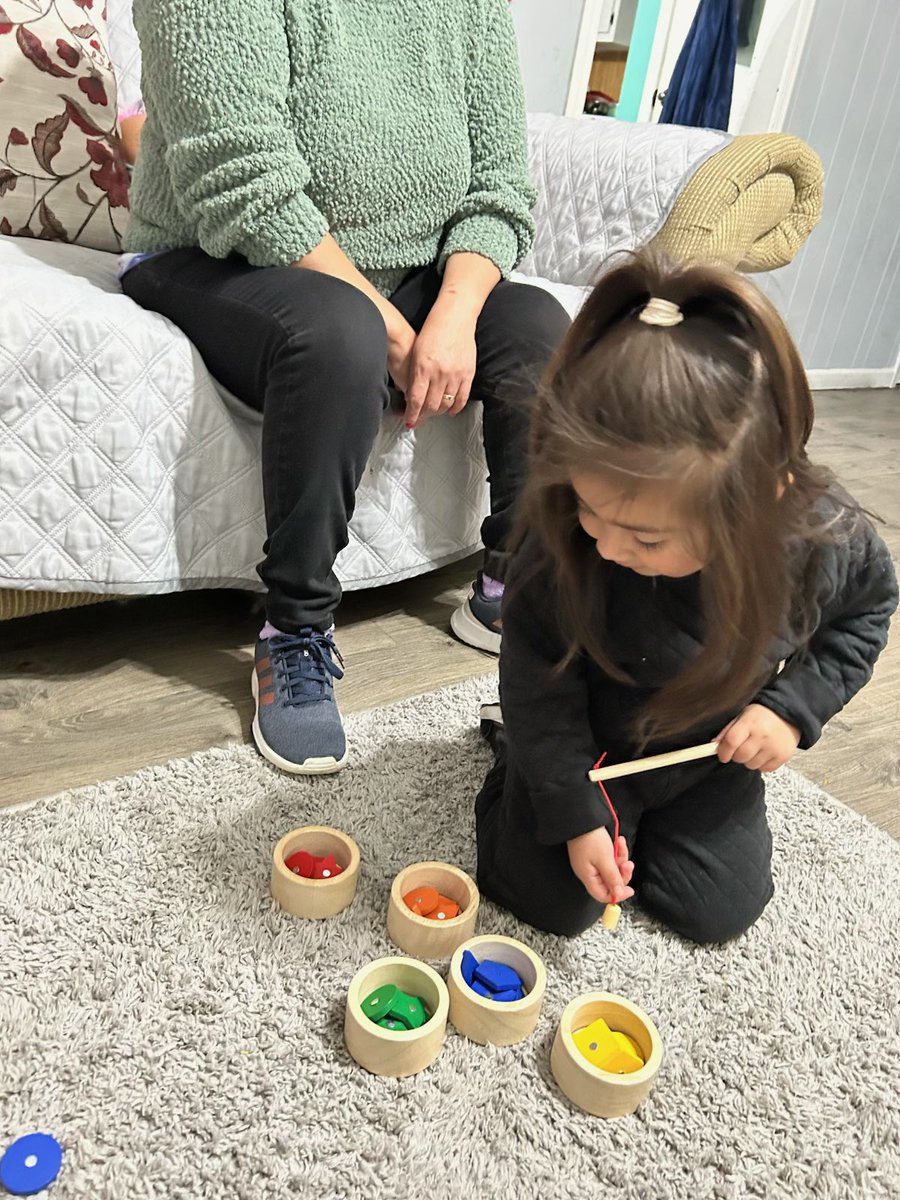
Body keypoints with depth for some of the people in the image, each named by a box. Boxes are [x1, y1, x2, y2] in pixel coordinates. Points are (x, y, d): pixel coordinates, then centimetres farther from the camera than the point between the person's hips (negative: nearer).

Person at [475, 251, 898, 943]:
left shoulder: (826, 537, -28)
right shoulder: (561, 546, -34)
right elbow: (538, 682, -19)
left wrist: (794, 706, -16)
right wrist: (576, 812, -15)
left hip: (712, 754, 3)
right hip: (588, 746, -2)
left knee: (719, 912, 10)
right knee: (558, 902, 4)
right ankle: (513, 747, 25)